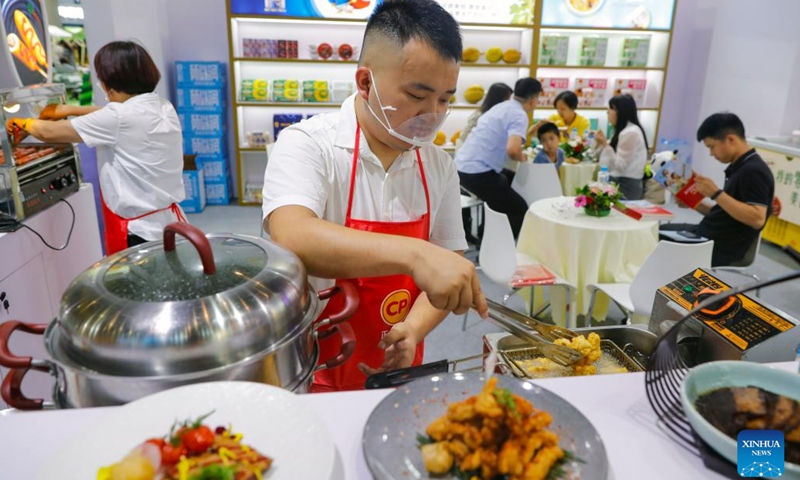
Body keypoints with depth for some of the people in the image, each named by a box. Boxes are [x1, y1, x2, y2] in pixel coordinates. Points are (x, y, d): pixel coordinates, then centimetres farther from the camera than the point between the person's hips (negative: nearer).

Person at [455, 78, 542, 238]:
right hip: (478, 172, -10)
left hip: (462, 167, 10)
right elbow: (512, 149, -27)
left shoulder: (501, 107, 17)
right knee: (520, 210, 2)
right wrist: (522, 158, -5)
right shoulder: (519, 115, -11)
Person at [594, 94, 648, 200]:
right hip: (620, 183, 10)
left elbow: (619, 165, -19)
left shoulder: (631, 133, -17)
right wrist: (601, 143, 3)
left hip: (627, 186, -10)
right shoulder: (623, 131, 15)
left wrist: (605, 144, -23)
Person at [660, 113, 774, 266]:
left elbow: (757, 219, -26)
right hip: (707, 234, 10)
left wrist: (716, 194, -26)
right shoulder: (738, 168, 13)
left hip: (721, 249, -9)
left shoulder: (753, 171, -16)